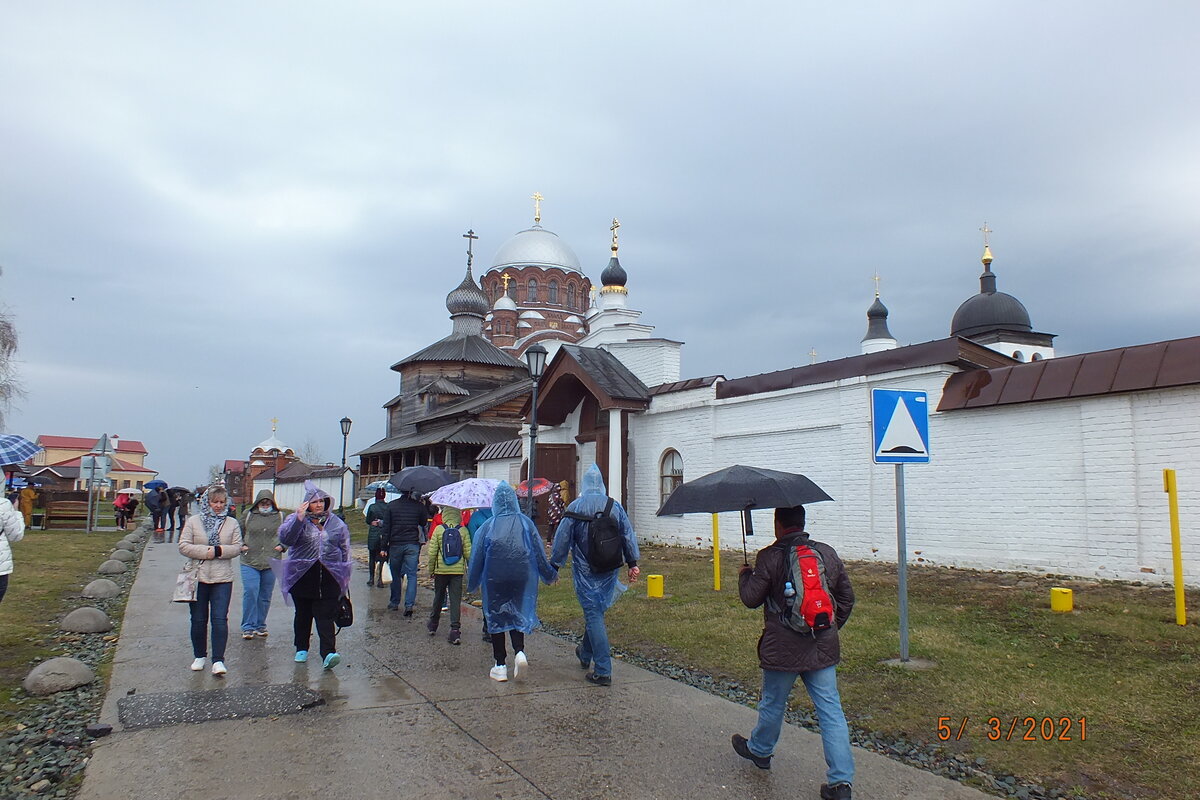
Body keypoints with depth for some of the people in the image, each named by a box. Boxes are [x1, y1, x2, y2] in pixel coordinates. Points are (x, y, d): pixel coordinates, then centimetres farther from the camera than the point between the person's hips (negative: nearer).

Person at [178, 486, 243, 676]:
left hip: (223, 578, -1)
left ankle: (218, 660, -4)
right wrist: (204, 552, -15)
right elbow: (183, 546, -2)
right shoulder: (194, 521, 4)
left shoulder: (232, 523, 5)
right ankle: (199, 656, 27)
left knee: (220, 619, -7)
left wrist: (219, 550, -16)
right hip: (198, 577, 1)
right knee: (198, 619, 11)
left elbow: (237, 548, 0)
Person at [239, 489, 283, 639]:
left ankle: (260, 625, 22)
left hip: (271, 563, 1)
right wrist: (241, 545, -1)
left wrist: (282, 546, 0)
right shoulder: (248, 515, 7)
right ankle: (248, 627, 0)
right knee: (250, 593, -10)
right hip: (250, 561, -1)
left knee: (265, 596, 9)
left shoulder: (280, 517, 8)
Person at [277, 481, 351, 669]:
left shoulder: (337, 523, 9)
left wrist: (345, 575, 13)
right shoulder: (295, 520, 2)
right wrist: (299, 518, -24)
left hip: (329, 577, 0)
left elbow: (345, 550, 15)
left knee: (325, 617, -7)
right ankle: (301, 649, 28)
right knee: (303, 615, 13)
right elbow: (284, 539, -16)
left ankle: (328, 653, -14)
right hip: (302, 576, 0)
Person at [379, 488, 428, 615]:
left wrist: (383, 547, 3)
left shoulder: (391, 505, -1)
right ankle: (409, 604, -9)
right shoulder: (419, 506, -3)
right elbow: (424, 523, 10)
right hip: (413, 545, -1)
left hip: (395, 545, 1)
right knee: (412, 575, 1)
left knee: (395, 574, 15)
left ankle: (394, 603, 25)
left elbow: (386, 528, 0)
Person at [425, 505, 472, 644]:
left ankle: (433, 625, 34)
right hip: (458, 570, 0)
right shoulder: (463, 531, -4)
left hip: (441, 570, 1)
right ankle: (455, 629, -6)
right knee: (456, 600, 2)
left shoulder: (438, 529, -5)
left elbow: (432, 552, -4)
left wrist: (431, 570, 8)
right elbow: (468, 553, -3)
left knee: (438, 597, 18)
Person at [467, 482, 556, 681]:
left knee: (496, 618, 9)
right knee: (517, 614, 16)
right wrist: (550, 574, 13)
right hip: (521, 576, 2)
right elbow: (539, 552, 1)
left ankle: (500, 666, 9)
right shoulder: (525, 523, -1)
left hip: (495, 579, -1)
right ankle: (519, 652, -8)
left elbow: (477, 556, 1)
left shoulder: (488, 526, -3)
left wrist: (473, 582, 13)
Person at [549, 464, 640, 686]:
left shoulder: (575, 507, -8)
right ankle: (586, 655, 38)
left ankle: (603, 671, -4)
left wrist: (554, 566, 4)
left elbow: (562, 539, -5)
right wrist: (632, 563, 13)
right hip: (609, 569, 4)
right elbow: (628, 536, 5)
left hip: (585, 571, -4)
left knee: (594, 615, -2)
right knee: (595, 612, 20)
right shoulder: (615, 506, 2)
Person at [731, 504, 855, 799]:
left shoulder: (770, 557, -12)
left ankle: (759, 750, 40)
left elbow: (751, 599, -8)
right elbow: (846, 597, 11)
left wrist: (744, 575, 11)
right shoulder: (828, 553, 3)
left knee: (772, 704, 17)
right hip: (824, 648, 4)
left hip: (783, 650, -3)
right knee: (831, 710, 5)